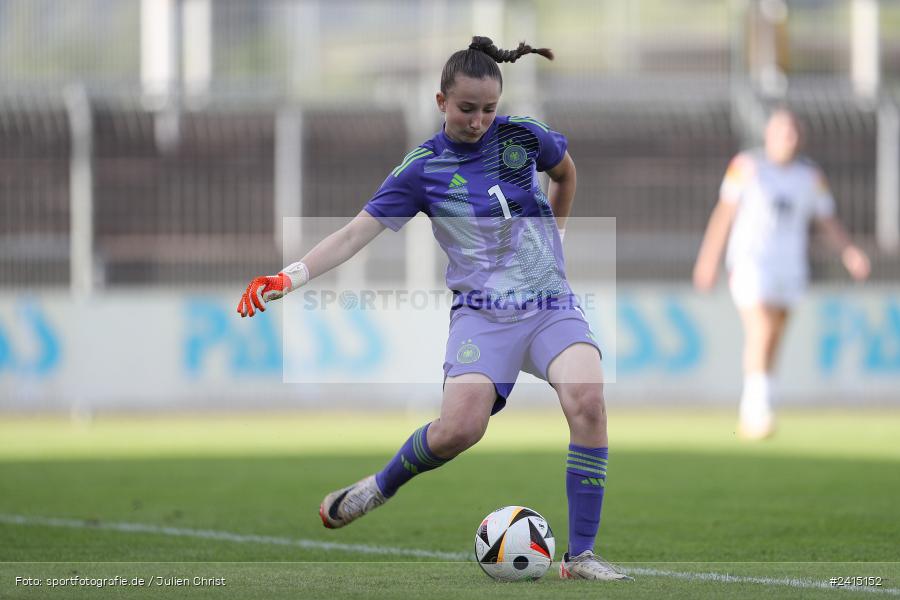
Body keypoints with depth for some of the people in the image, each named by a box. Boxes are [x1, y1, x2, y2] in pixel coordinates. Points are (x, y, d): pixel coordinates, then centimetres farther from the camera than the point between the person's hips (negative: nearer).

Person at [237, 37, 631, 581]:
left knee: (587, 398, -26)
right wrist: (288, 277, -15)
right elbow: (358, 232, -4)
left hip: (551, 304, 2)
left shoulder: (523, 135, 2)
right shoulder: (424, 168, -3)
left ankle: (581, 556, -19)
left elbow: (565, 172, 24)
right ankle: (380, 487, 9)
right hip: (482, 313, -2)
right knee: (460, 427, -25)